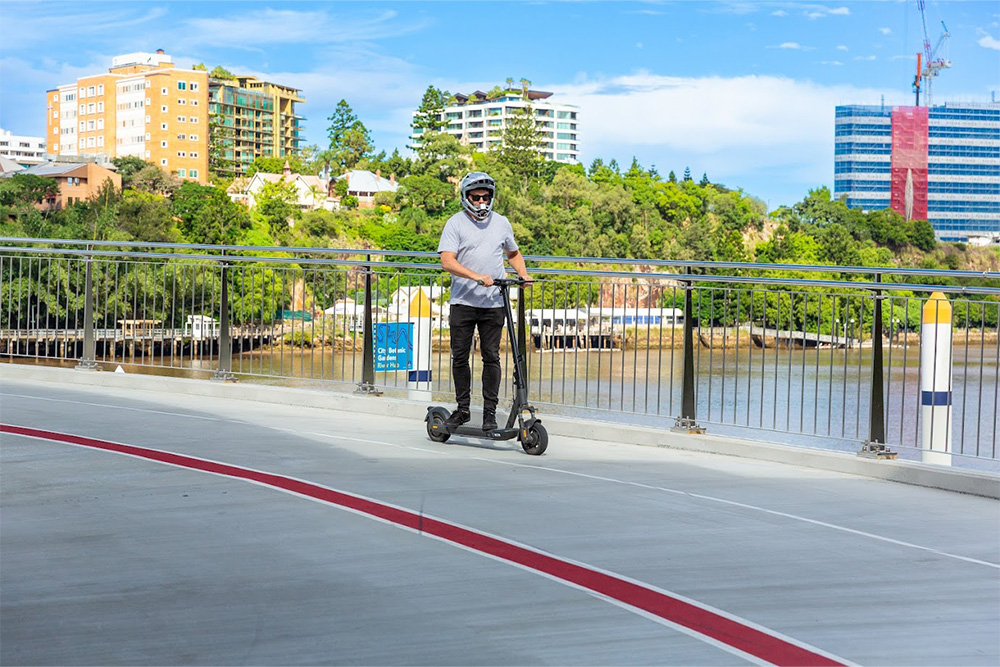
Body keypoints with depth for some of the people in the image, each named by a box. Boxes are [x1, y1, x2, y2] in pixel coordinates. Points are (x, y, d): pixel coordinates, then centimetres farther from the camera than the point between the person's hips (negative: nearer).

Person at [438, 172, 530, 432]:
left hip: (494, 303, 2)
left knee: (491, 356, 1)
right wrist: (477, 276, -24)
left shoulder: (501, 223, 10)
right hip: (463, 301, -2)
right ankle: (463, 408, 16)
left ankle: (490, 411, 7)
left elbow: (513, 253, 25)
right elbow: (447, 261, -13)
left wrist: (523, 274, 6)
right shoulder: (456, 223, -2)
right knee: (460, 356, 4)